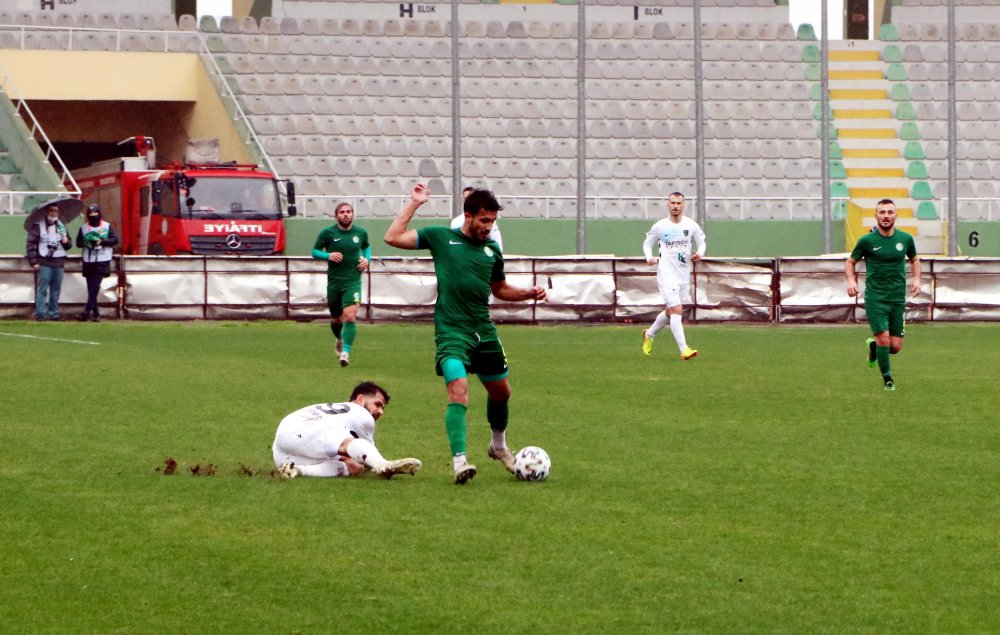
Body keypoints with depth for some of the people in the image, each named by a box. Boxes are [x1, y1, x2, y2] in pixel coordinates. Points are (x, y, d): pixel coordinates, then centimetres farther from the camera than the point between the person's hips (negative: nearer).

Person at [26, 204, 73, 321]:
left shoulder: (61, 226, 16)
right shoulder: (38, 226, -4)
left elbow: (68, 245, 24)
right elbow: (31, 244, -8)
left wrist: (67, 241, -1)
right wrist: (34, 262, -13)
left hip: (59, 263, 6)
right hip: (44, 262, -6)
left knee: (56, 290, 9)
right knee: (42, 290, -7)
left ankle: (54, 313, 15)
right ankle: (41, 314, -7)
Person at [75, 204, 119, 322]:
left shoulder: (107, 226, 4)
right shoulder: (83, 227, 9)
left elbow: (115, 240, 0)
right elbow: (78, 242, 7)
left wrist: (102, 241, -13)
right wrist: (87, 243, -13)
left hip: (102, 262, -3)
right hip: (88, 262, 3)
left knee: (95, 287, -12)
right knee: (91, 288, 2)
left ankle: (86, 312, -16)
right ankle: (95, 313, 8)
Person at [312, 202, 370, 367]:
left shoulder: (360, 233, 3)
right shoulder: (328, 233, -4)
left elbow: (366, 247, 23)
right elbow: (315, 251, 2)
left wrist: (366, 259, 2)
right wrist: (328, 255, -17)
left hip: (353, 281, -1)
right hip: (334, 281, 1)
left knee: (350, 316, -19)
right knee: (336, 319, 14)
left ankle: (346, 352, -14)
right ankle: (340, 340, 46)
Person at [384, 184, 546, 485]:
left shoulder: (492, 250, 11)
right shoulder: (441, 237, -1)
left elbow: (500, 289, 24)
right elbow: (393, 237, -6)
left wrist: (529, 293, 8)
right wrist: (414, 204, -7)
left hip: (484, 332, 5)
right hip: (451, 332, -5)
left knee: (501, 392, 15)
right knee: (458, 391, -22)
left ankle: (498, 445, 42)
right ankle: (460, 460, -26)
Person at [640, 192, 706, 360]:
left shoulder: (691, 225, 2)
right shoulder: (660, 226, -3)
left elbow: (702, 242, 13)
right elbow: (647, 243, 10)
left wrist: (700, 253, -8)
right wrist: (649, 258, -9)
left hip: (684, 275, 5)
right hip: (667, 275, -5)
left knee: (669, 311, 17)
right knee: (676, 310, -17)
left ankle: (649, 335, 42)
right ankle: (684, 350, -21)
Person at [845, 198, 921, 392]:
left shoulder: (905, 239, 3)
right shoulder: (867, 241, -4)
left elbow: (914, 259, 22)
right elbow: (850, 262, 8)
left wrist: (916, 278, 5)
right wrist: (851, 280, -11)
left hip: (898, 299, 3)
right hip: (875, 298, -3)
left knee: (896, 346, 1)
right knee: (884, 338, -14)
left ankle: (873, 346, 35)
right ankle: (887, 379, 7)